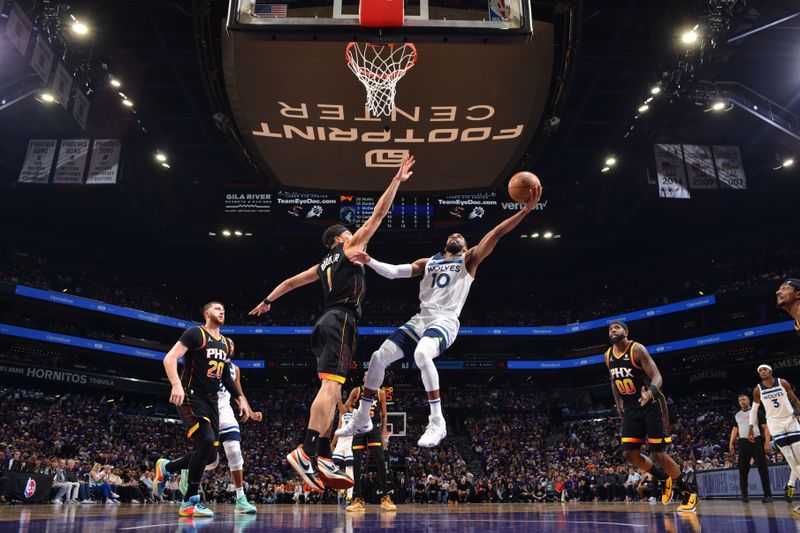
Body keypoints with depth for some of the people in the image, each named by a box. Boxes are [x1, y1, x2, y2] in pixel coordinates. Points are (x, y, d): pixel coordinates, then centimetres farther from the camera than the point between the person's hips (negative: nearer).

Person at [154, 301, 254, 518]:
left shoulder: (226, 344, 16)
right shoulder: (196, 333, -6)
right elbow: (170, 358, -16)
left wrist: (241, 399, 18)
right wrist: (176, 384, -32)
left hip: (211, 401, 8)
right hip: (192, 397, -8)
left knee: (210, 455, 3)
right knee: (206, 441, -24)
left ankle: (166, 467, 29)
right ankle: (189, 502, -10)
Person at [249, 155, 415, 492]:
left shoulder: (323, 265, 26)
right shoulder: (350, 248, 8)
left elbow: (290, 281, 34)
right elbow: (378, 214, 5)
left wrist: (268, 301, 47)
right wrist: (397, 180, 8)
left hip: (328, 322, 9)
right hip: (342, 321, -9)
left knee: (332, 391, 5)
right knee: (330, 386, -20)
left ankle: (323, 457, 0)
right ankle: (306, 451, -31)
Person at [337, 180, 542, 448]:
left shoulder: (469, 260, 10)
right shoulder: (427, 262, 22)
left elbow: (496, 233, -2)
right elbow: (393, 271, 13)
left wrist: (526, 209, -12)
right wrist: (369, 261, -4)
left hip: (445, 321, -6)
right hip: (420, 319, 6)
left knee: (421, 354, -37)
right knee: (378, 358, -1)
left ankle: (437, 422, -28)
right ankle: (362, 419, 16)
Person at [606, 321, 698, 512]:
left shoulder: (637, 349, -16)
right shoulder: (608, 356, 4)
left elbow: (657, 376, -22)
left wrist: (650, 392, -42)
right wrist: (618, 404, 13)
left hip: (651, 406, -6)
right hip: (631, 410, 6)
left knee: (658, 454, -6)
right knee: (629, 454, -2)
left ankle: (688, 494, 14)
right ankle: (663, 478, 23)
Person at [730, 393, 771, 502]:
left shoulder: (757, 412, 3)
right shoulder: (737, 415, 15)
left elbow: (765, 428, -2)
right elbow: (735, 429, 18)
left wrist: (767, 443, -13)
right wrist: (731, 443, 7)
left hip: (757, 441, -4)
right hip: (743, 443, 4)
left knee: (762, 468, -6)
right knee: (743, 469, 4)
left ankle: (768, 494, -3)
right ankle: (744, 495, 11)